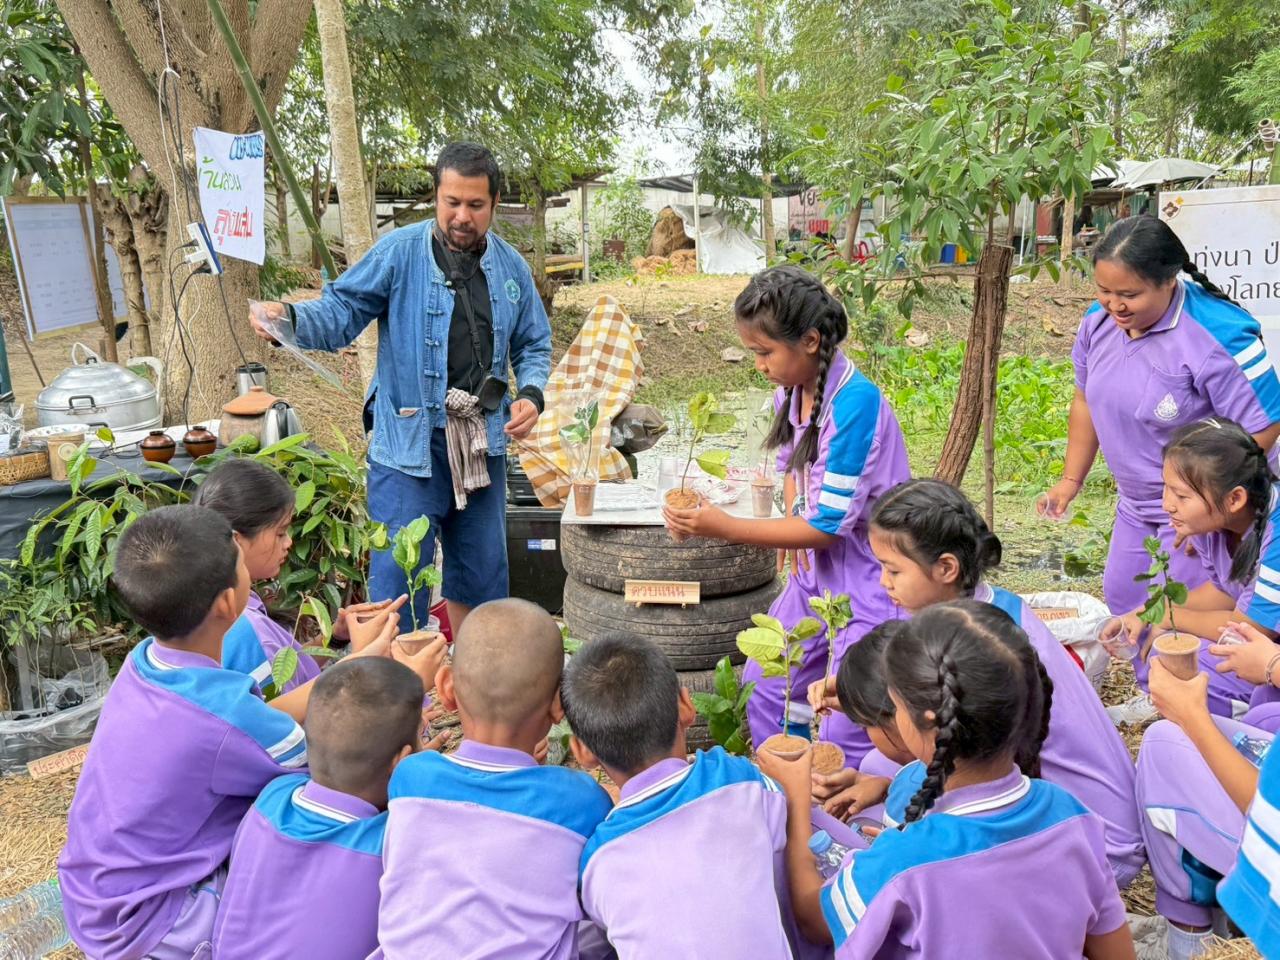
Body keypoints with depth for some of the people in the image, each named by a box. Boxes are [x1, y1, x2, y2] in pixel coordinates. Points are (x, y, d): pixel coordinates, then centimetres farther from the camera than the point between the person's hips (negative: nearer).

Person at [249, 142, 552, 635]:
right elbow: (342, 311, -8)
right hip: (409, 445, -5)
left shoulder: (511, 267, 8)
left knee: (482, 573, 17)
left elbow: (534, 346, 16)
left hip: (484, 443, 5)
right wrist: (290, 318, -28)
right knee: (399, 577, -5)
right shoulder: (399, 252, -6)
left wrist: (531, 394, -3)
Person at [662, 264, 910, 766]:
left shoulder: (855, 404, -26)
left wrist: (725, 527, -24)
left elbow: (826, 526, -24)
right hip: (816, 571, 8)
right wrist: (799, 546, -2)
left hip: (869, 584, -8)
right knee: (761, 686, 14)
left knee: (846, 733, -6)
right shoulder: (791, 391, -1)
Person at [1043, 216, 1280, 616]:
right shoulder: (1099, 321, -5)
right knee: (1119, 600, 17)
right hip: (1135, 507, 7)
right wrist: (1071, 479, 8)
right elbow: (1086, 399, 10)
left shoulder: (1218, 335, -26)